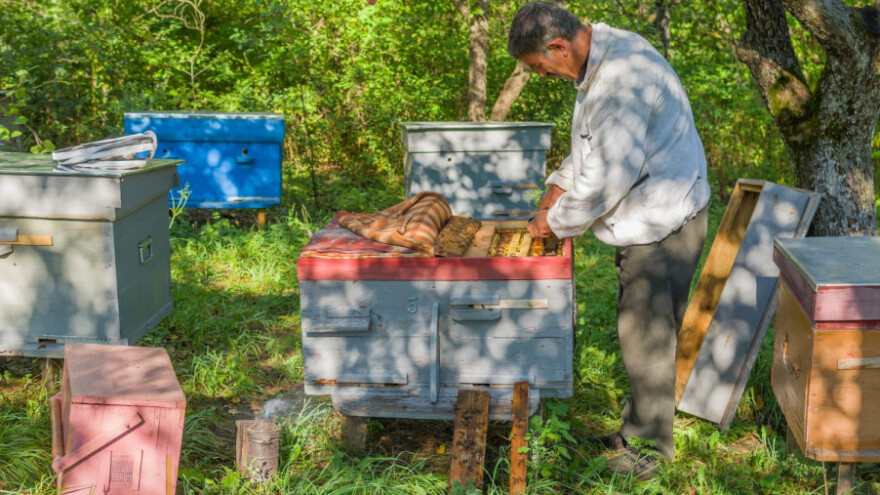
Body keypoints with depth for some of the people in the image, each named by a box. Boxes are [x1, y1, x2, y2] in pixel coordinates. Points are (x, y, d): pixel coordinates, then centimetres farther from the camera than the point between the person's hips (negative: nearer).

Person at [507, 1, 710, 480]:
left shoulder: (625, 77, -28)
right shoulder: (600, 58, 6)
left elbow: (611, 174, -28)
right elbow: (593, 143, 20)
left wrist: (556, 220, -16)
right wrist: (559, 185, 10)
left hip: (661, 221, -10)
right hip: (645, 218, 10)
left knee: (645, 330, 0)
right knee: (645, 327, 19)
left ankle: (648, 442, 15)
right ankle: (643, 421, 33)